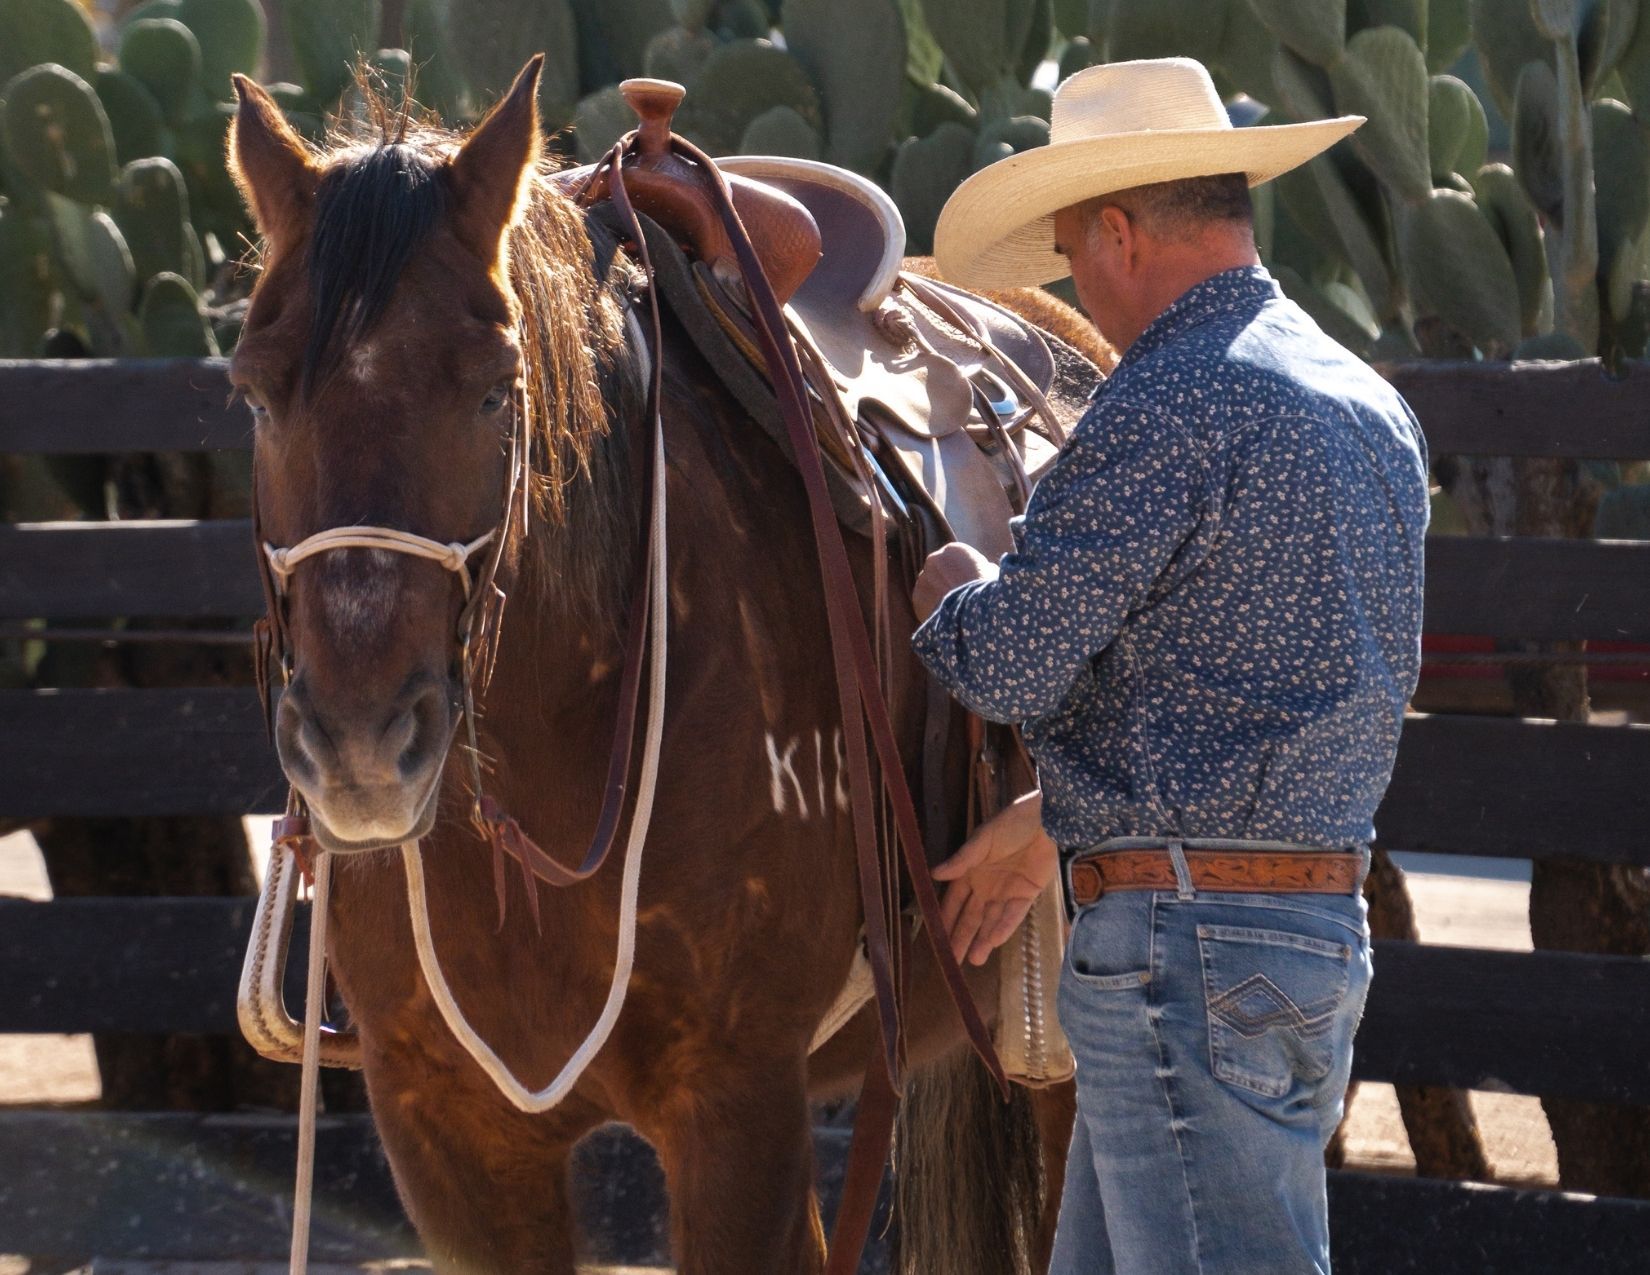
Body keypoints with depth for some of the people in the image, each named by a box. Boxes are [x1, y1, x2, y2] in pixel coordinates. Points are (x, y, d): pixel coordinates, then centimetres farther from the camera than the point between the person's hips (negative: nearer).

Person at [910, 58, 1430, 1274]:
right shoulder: (1372, 409, 15)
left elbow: (1015, 663, -15)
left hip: (1187, 945, -10)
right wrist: (1051, 822, 30)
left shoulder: (1171, 404, -16)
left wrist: (950, 590, 8)